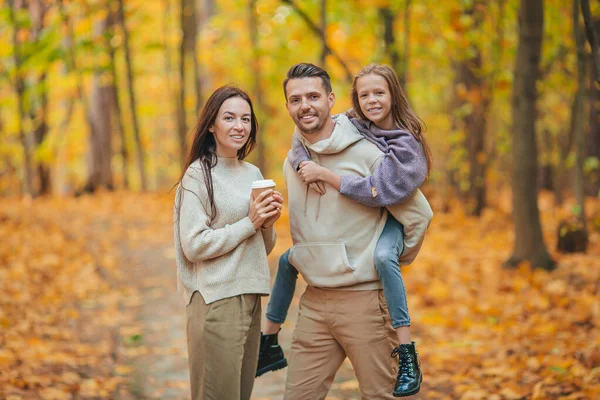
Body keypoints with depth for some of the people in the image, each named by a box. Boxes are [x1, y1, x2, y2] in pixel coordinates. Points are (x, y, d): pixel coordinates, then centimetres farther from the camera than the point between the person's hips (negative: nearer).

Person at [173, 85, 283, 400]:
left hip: (250, 298, 7)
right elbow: (194, 245, -15)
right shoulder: (198, 174, -8)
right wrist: (249, 223, -12)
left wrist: (268, 222, -2)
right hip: (215, 301, -7)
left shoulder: (253, 173, 13)